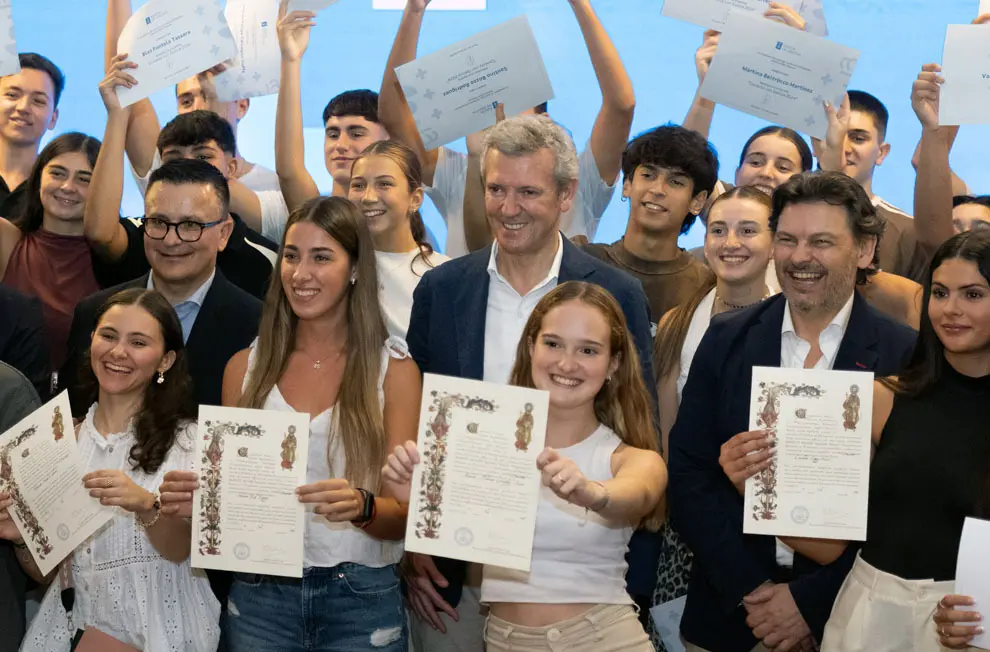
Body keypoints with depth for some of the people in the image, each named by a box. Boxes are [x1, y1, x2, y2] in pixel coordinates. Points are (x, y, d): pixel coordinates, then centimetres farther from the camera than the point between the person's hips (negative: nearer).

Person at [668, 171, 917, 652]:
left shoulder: (904, 358, -7)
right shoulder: (727, 339, 0)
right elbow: (688, 474, -2)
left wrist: (810, 600, -14)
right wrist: (751, 589, -10)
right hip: (729, 611, 2)